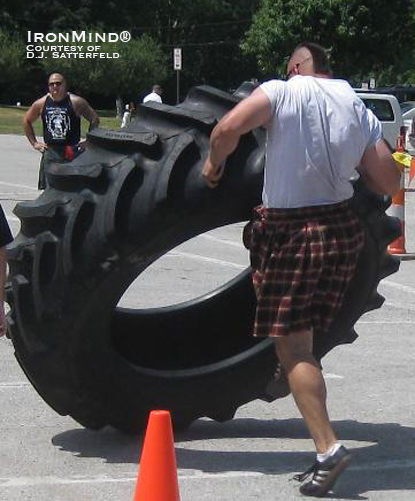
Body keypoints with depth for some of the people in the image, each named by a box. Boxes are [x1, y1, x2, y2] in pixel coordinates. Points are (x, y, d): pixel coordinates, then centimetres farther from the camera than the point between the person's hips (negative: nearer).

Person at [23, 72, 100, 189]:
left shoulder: (76, 102, -4)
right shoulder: (41, 103, 4)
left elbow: (94, 120, 2)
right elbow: (27, 120, 18)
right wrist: (34, 143, 12)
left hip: (73, 152, -3)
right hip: (50, 152, 3)